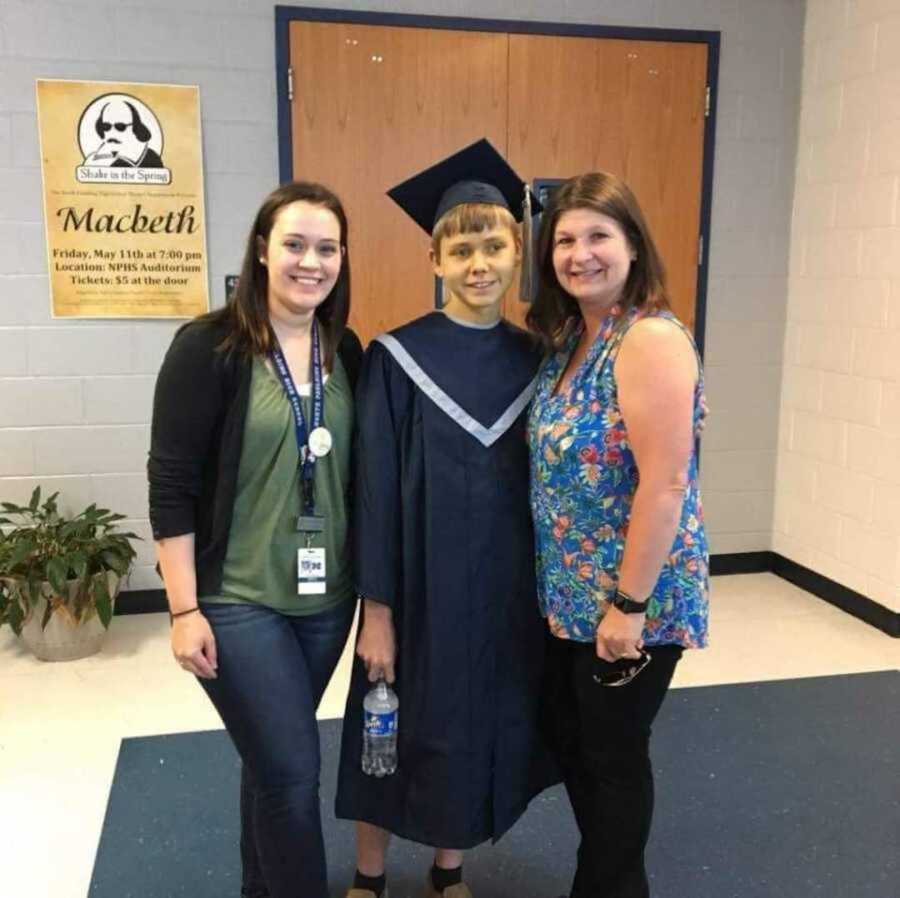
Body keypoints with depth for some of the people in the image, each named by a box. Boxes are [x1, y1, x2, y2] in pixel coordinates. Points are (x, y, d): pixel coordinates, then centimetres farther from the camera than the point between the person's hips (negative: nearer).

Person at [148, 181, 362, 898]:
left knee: (274, 758, 18)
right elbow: (171, 484, -12)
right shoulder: (209, 347, -11)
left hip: (326, 595, 5)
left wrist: (368, 583, 10)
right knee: (293, 768, -3)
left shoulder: (346, 350, 3)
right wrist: (184, 609, -13)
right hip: (235, 599, -5)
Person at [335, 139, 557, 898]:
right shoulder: (396, 359, -10)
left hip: (509, 591, 4)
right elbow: (376, 491, -10)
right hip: (422, 586, -3)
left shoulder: (533, 360, 1)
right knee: (401, 736, 12)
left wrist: (549, 593, 6)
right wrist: (377, 609, -11)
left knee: (483, 732, 17)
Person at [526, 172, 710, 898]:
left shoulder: (651, 339, -20)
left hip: (631, 602, -8)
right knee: (569, 740, 20)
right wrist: (578, 593, 12)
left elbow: (664, 486, -23)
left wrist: (629, 606, -21)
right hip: (572, 594, 8)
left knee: (613, 754, 10)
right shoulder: (567, 338, 6)